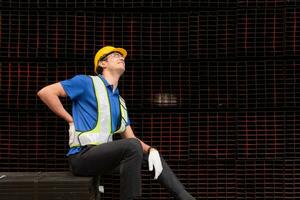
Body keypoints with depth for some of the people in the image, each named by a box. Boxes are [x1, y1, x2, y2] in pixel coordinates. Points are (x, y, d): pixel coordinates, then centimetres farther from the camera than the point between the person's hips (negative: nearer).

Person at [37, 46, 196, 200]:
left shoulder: (120, 101, 20)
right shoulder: (86, 82, -2)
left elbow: (130, 138, 16)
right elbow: (45, 92, -8)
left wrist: (151, 150, -3)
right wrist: (70, 119, -8)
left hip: (103, 153, 8)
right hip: (82, 156, -8)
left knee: (149, 151, 10)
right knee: (132, 147, -28)